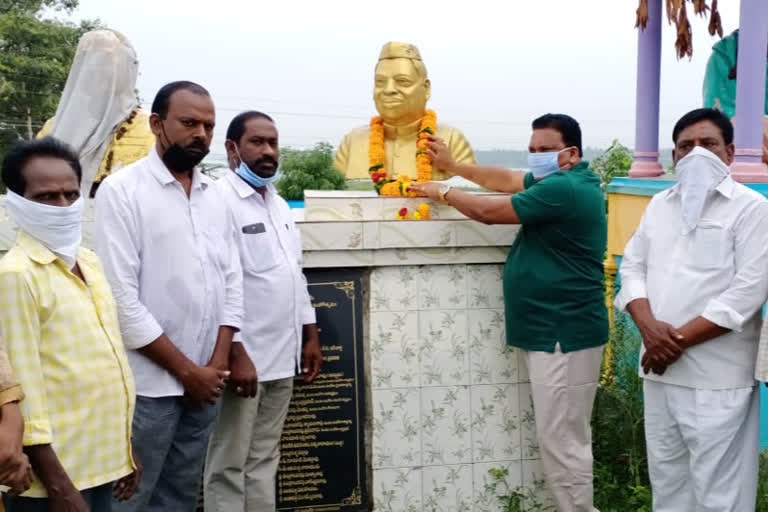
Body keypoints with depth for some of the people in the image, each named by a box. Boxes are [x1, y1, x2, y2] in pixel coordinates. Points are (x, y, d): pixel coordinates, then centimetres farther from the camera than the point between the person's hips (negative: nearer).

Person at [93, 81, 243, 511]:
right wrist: (186, 369, -12)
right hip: (148, 385, -5)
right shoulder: (122, 191, -9)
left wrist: (217, 364, -2)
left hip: (205, 382, 6)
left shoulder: (214, 197, 9)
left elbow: (232, 283, 9)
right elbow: (121, 298, -15)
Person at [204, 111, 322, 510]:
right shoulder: (219, 202, -12)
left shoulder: (279, 204, 14)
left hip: (282, 356, 8)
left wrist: (310, 336, 15)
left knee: (264, 460, 15)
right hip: (242, 358, -8)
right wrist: (235, 354, -22)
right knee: (229, 466, 3)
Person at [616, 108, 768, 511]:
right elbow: (632, 266, 9)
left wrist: (680, 338, -15)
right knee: (666, 476, 17)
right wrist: (649, 326, -9)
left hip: (716, 378, -6)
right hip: (659, 370, 6)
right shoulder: (659, 205, 13)